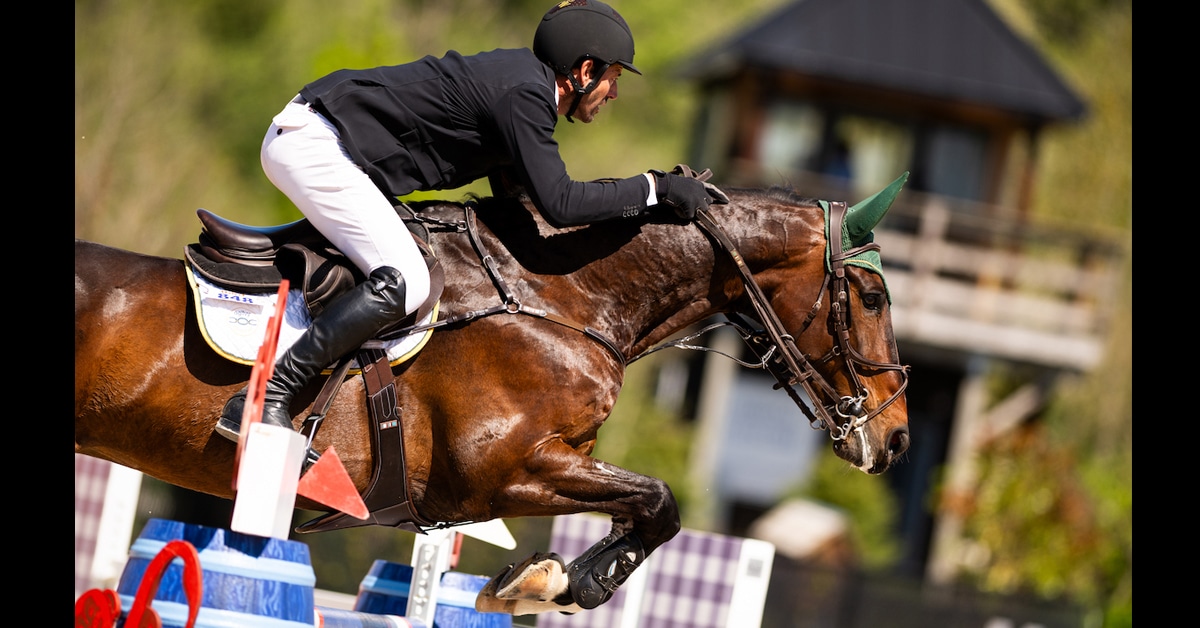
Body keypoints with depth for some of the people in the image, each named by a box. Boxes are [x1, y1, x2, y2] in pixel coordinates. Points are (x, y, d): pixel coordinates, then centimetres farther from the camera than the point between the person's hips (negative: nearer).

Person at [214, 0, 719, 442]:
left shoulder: (519, 79, 17)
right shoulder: (523, 94, -14)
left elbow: (522, 199, 26)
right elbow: (560, 204, -19)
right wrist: (653, 187, -11)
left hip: (302, 139, 11)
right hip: (313, 143, -11)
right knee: (405, 283, -20)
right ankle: (264, 401, -22)